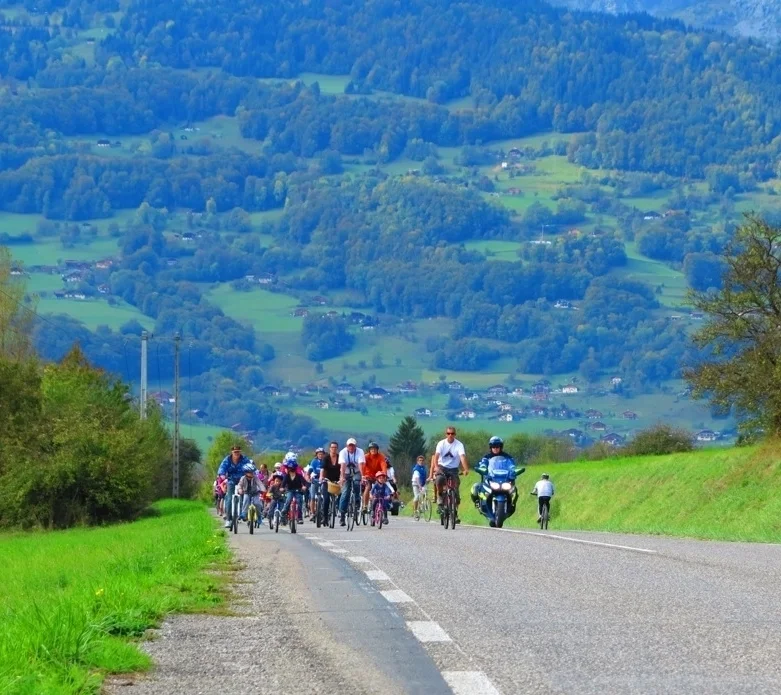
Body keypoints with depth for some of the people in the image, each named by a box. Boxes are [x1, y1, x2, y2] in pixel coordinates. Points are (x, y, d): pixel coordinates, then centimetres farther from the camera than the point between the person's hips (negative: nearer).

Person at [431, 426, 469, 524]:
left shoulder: (459, 445, -9)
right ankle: (440, 501, -12)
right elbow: (436, 456, -20)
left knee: (456, 491, -9)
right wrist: (436, 466, -39)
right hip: (442, 467, -1)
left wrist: (466, 469, -41)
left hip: (453, 469, 1)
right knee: (439, 480, -33)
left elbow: (462, 457, -24)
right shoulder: (441, 443, -6)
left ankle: (455, 513, 3)